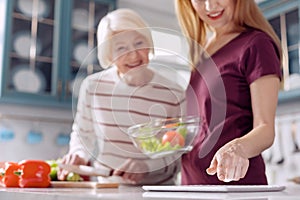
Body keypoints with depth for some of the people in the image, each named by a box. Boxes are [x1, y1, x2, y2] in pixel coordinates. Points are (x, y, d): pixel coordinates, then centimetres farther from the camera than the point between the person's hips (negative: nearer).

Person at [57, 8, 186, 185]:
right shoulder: (93, 86, -4)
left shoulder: (174, 95, -9)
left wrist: (147, 165, -19)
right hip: (107, 189, 2)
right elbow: (82, 134, 11)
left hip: (157, 190, -2)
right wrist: (79, 155, -8)